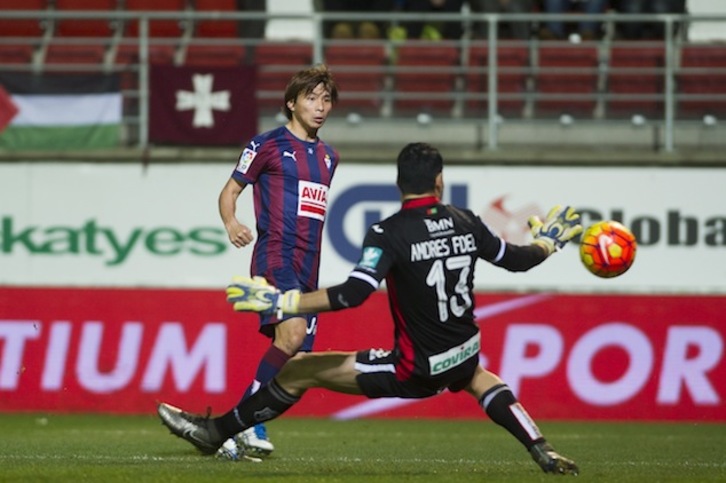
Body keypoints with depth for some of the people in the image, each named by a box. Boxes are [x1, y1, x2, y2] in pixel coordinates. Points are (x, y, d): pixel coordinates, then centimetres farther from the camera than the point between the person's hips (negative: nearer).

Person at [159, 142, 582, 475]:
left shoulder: (389, 233, -15)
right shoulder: (466, 223, 1)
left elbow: (353, 294, -26)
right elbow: (517, 260, 15)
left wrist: (280, 302, -23)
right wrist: (548, 244, 36)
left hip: (415, 371, -5)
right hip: (464, 356, 5)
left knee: (299, 371, 5)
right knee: (478, 376, 43)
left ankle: (214, 433, 13)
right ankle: (543, 453, 28)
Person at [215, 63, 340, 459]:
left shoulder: (328, 156, 18)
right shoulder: (268, 145, -1)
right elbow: (230, 191, 2)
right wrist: (231, 224, -19)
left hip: (308, 267, 7)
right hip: (275, 256, -7)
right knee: (292, 332, -28)